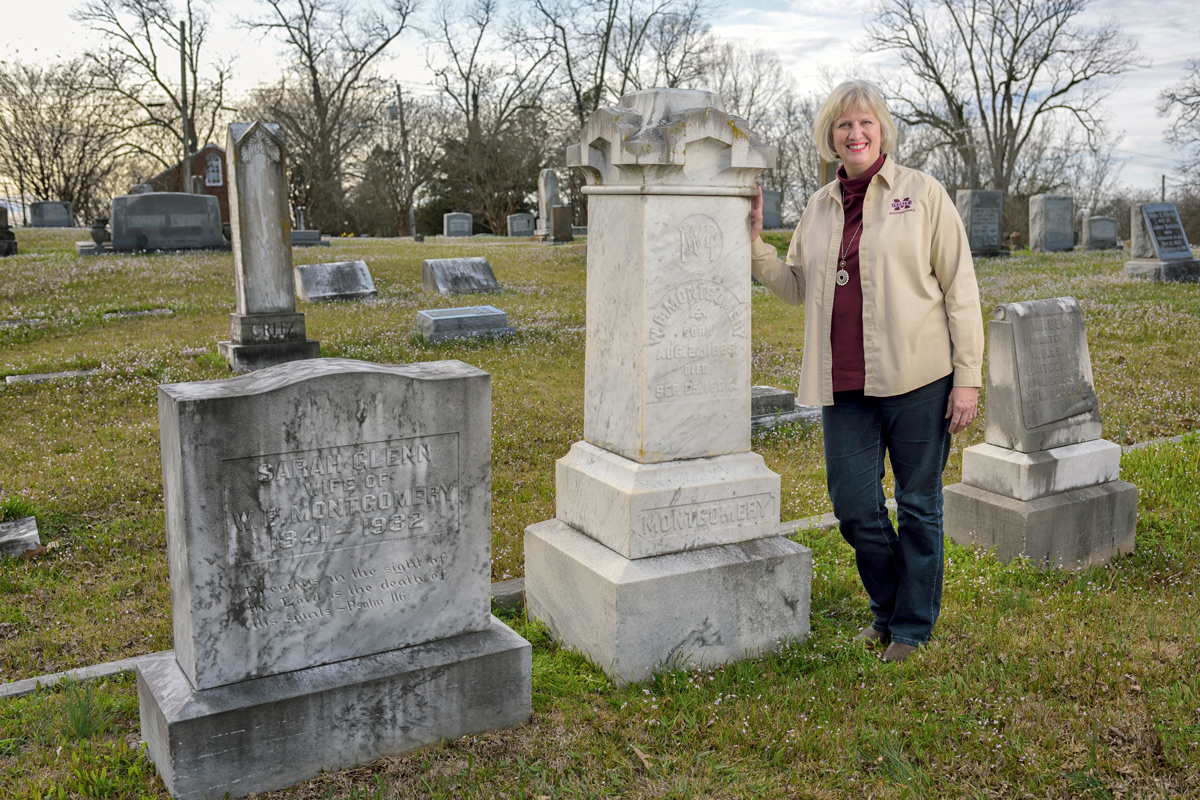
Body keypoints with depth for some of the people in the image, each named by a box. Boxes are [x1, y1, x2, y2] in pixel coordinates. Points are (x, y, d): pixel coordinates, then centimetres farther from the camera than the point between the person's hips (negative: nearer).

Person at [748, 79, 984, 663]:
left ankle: (913, 625, 26)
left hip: (917, 379, -4)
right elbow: (796, 287, 18)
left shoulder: (922, 193, -1)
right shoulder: (819, 207, 12)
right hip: (845, 383, 4)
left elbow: (960, 287, -2)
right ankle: (887, 608, 31)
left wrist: (967, 376, -7)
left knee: (918, 505, 8)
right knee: (853, 504, 5)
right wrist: (753, 242, 4)